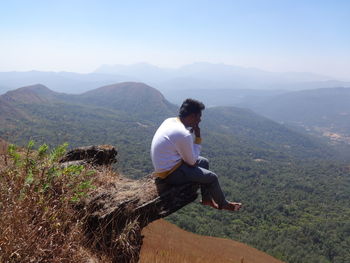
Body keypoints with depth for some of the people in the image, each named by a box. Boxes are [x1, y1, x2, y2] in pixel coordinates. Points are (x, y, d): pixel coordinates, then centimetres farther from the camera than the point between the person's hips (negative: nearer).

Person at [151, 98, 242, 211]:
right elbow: (192, 161, -15)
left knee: (204, 162, 21)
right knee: (212, 177, 1)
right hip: (170, 173, -9)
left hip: (164, 164, 9)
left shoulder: (170, 121, -2)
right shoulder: (183, 134, -29)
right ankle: (223, 204, 29)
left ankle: (206, 198, 33)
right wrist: (198, 137, -12)